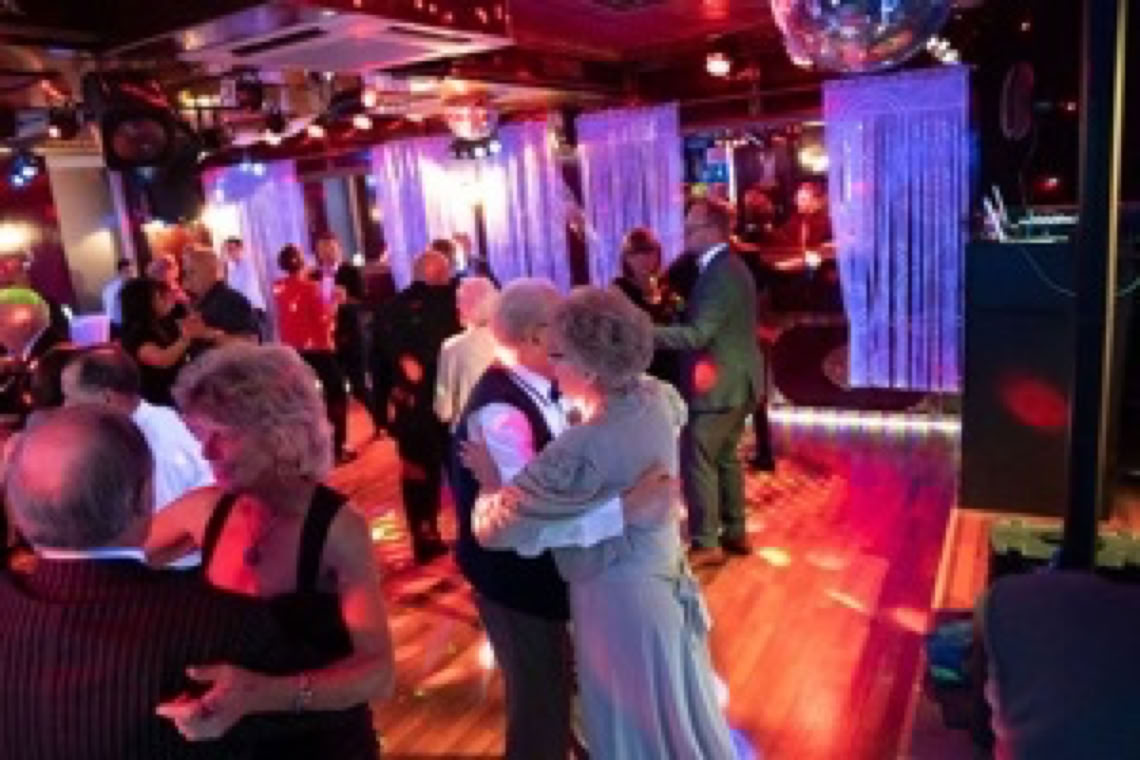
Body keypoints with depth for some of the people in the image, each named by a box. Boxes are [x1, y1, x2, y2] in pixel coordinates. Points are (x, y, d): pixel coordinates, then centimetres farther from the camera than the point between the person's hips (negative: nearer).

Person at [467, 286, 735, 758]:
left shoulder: (584, 447, -31)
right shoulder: (658, 399, -9)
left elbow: (493, 527, -28)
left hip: (617, 600, -8)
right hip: (666, 578, 8)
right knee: (678, 716, 29)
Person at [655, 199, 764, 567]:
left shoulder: (720, 273, -20)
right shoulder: (729, 267, 13)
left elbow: (698, 333, -26)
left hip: (718, 383, -11)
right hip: (734, 381, 11)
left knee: (697, 460, -4)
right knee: (725, 457, 18)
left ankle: (706, 544, 3)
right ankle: (735, 532, 27)